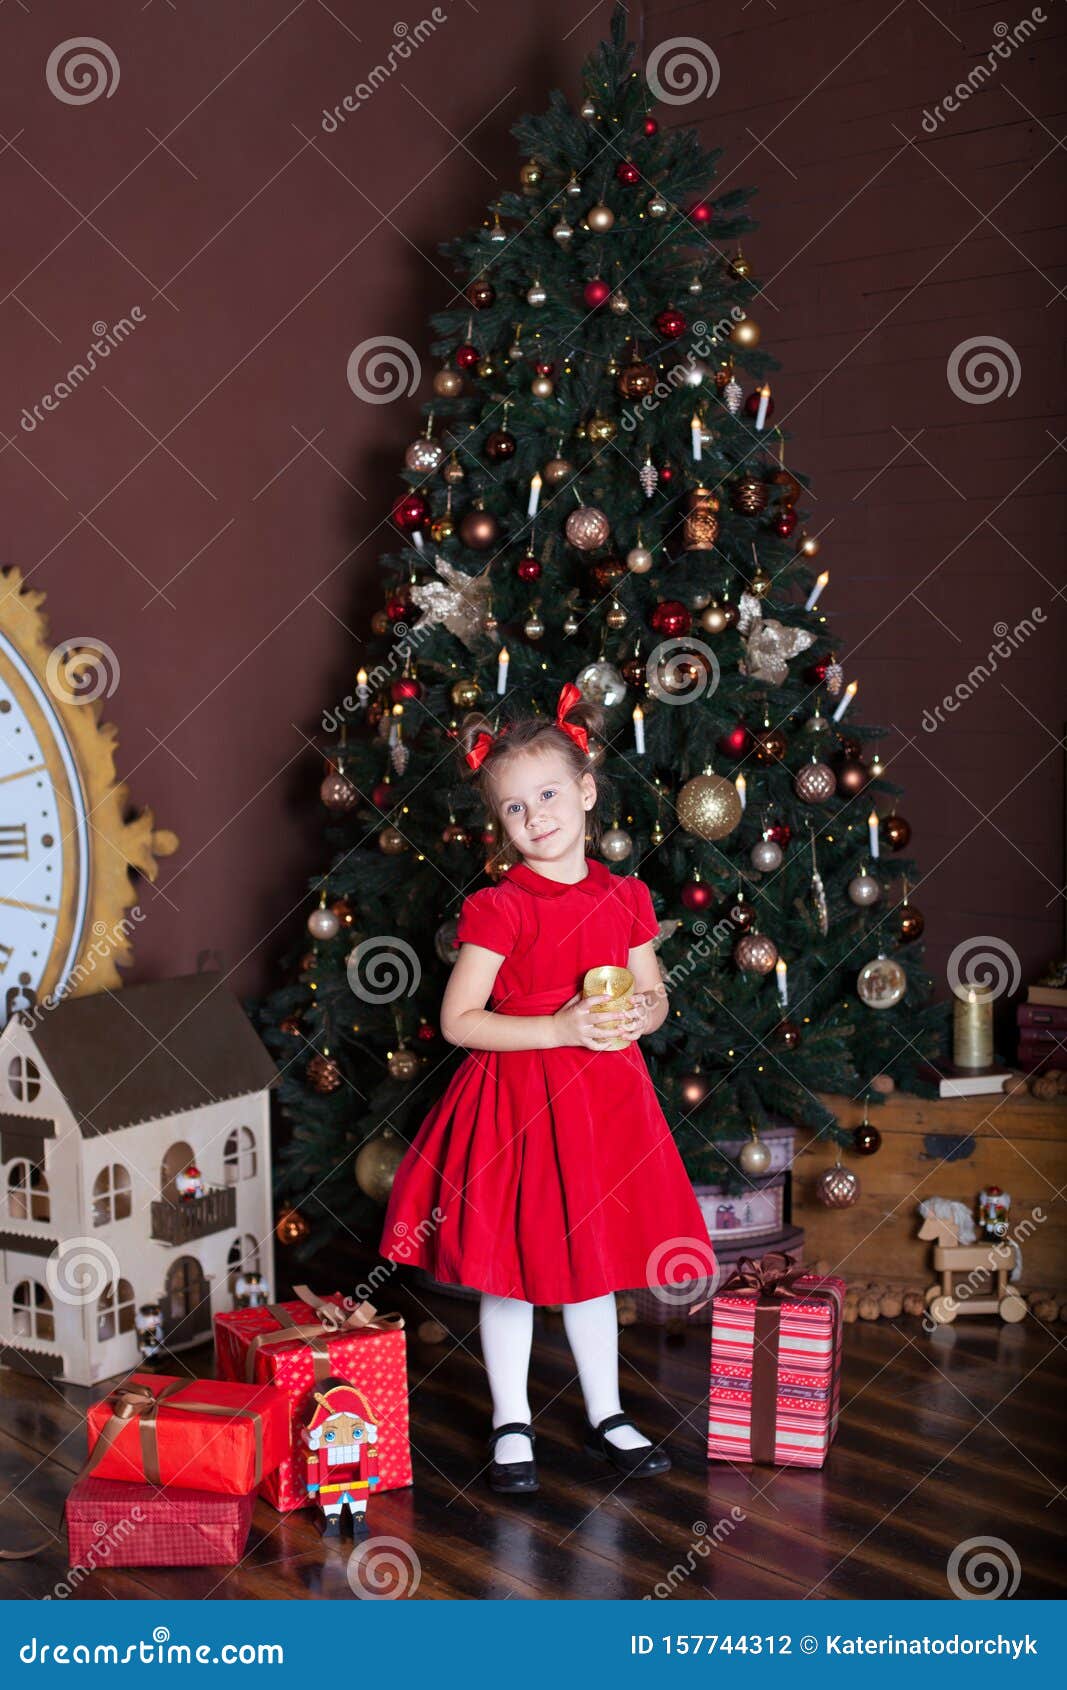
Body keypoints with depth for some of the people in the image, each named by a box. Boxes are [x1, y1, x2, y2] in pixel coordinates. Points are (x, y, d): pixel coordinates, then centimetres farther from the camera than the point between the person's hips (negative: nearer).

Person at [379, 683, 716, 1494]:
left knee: (594, 1262, 16)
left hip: (603, 1098, 4)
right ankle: (512, 1425, 25)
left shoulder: (625, 898, 3)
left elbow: (655, 993, 14)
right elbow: (458, 1020, -13)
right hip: (515, 1101, -4)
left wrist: (639, 1017, -10)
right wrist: (561, 1027, -20)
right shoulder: (497, 909, -11)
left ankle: (607, 1416, 32)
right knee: (510, 1270, 7)